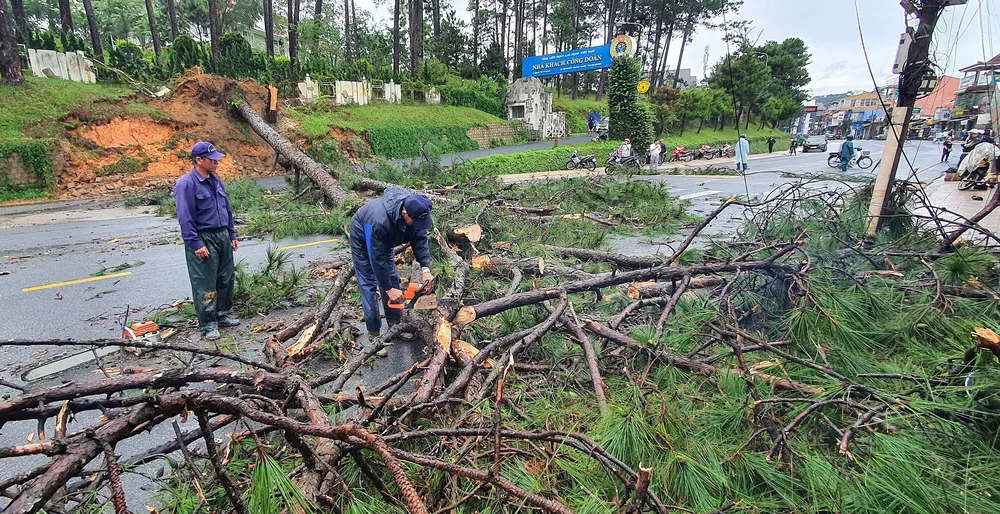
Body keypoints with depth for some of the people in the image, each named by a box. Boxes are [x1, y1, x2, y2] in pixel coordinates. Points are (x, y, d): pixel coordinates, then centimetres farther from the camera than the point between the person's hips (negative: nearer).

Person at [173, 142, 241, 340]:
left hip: (222, 236, 8)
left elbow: (227, 209, 16)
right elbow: (185, 218, -16)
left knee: (226, 279, 15)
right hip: (203, 239, -8)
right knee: (205, 284, -1)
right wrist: (196, 244, -18)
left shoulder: (215, 180, 10)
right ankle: (207, 324, 10)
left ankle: (222, 314, 30)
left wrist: (232, 235, 14)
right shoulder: (186, 184, -14)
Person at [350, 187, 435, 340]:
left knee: (392, 278, 6)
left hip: (384, 240, 6)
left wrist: (426, 269, -29)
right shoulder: (380, 221, -46)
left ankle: (395, 323, 19)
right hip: (363, 241, -6)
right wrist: (388, 289, -31)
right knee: (369, 284, -7)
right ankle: (374, 332, 3)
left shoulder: (415, 210, -28)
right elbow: (377, 258, -38)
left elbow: (420, 240, -19)